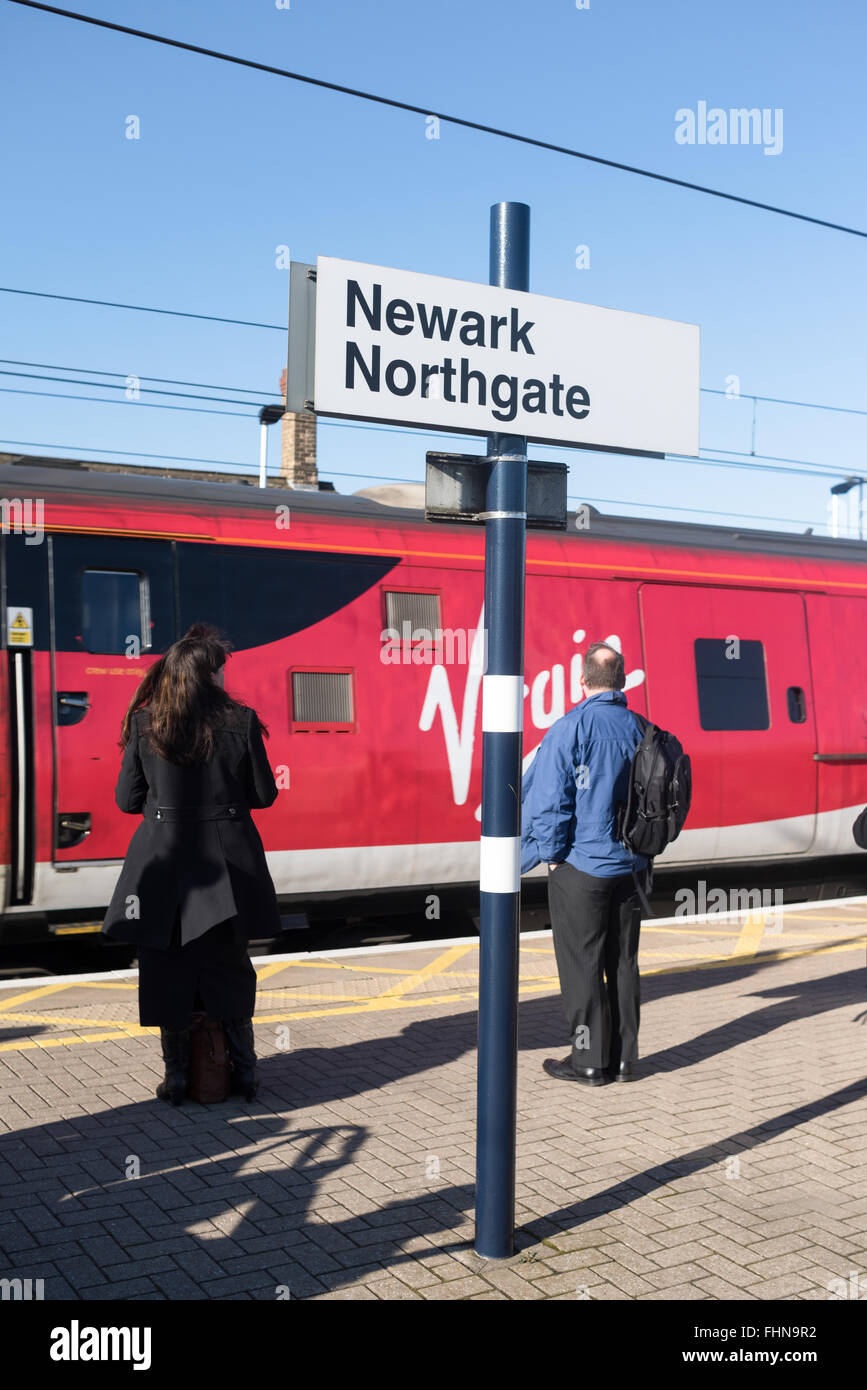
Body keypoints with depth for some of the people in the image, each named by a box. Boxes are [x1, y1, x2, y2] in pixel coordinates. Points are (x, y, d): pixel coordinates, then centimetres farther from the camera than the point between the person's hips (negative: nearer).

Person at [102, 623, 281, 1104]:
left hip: (163, 860, 0)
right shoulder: (241, 722, -7)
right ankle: (243, 1069, 20)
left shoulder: (143, 724, -4)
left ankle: (176, 1076, 16)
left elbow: (127, 800, 0)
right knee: (230, 965, 15)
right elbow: (263, 794, -1)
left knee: (167, 969, 10)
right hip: (226, 861, 0)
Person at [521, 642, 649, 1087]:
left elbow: (546, 798, -15)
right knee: (623, 963, 13)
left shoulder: (572, 727, -13)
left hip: (581, 866, -6)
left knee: (582, 965, 3)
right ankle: (623, 1058, 19)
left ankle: (590, 1061, 9)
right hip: (630, 866, 6)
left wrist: (552, 854, -4)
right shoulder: (640, 728, 4)